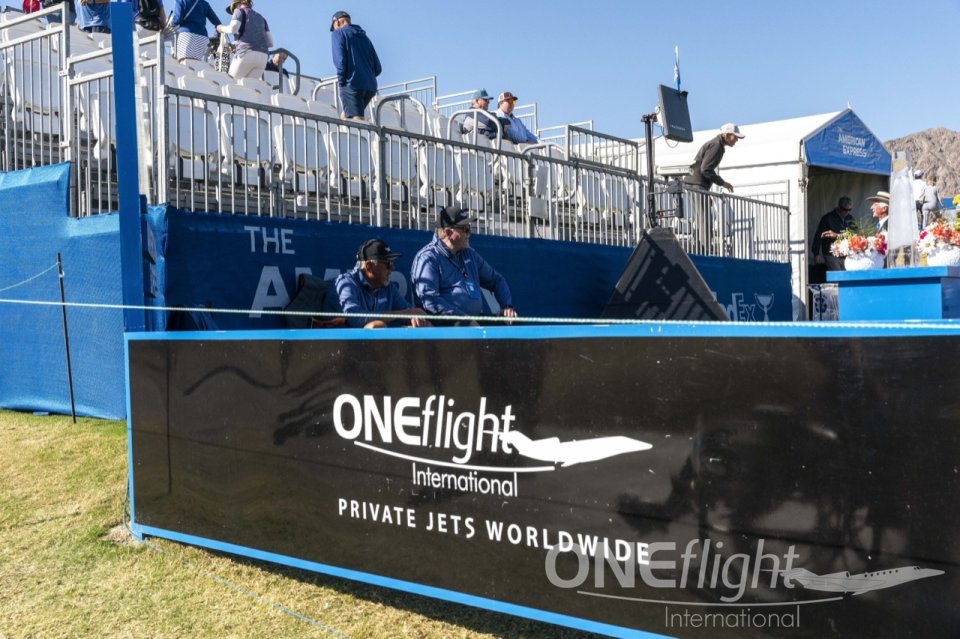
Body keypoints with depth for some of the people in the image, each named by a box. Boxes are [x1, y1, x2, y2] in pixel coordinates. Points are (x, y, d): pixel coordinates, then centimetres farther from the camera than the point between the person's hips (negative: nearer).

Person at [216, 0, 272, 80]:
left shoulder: (240, 11, 14)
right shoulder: (261, 18, 29)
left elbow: (233, 29, -5)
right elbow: (270, 42, 20)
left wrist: (222, 28, 14)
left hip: (247, 53, -5)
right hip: (263, 57, 5)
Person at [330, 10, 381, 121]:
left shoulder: (338, 34, 5)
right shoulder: (364, 37, 23)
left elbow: (340, 61, -11)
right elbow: (377, 68, 17)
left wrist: (341, 82, -1)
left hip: (352, 85, -7)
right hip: (370, 86, 7)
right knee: (345, 116, 21)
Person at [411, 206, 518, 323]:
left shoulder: (469, 254, 20)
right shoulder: (428, 258, -5)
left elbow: (496, 280, 30)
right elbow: (429, 299, -18)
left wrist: (507, 306, 10)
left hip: (476, 321, 7)